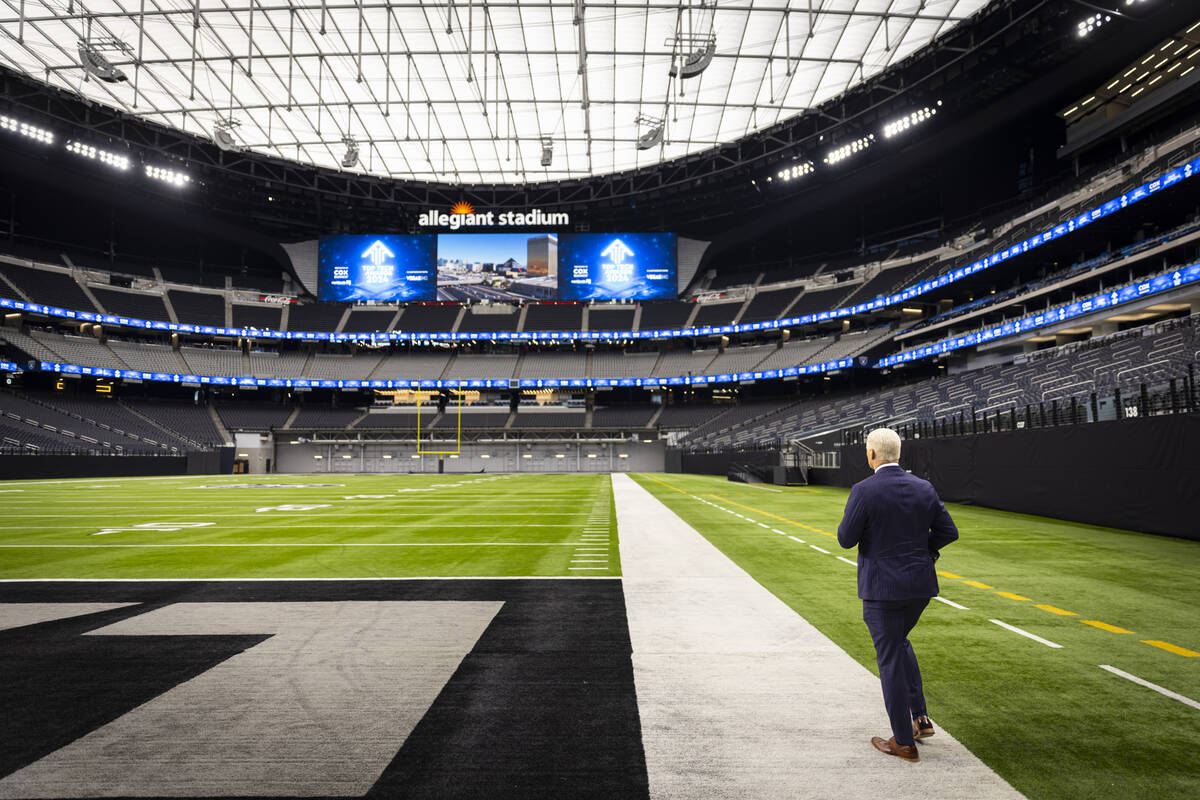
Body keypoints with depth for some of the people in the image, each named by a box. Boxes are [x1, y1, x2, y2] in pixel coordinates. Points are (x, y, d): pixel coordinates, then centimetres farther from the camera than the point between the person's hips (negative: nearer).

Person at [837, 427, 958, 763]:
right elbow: (948, 531, 3)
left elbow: (846, 539, -13)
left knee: (890, 659, 6)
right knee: (899, 641, 28)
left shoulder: (864, 490, -15)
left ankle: (904, 742, 15)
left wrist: (851, 519, 7)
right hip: (921, 585, 6)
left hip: (882, 587, -6)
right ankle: (920, 717, 26)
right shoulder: (923, 488, 1)